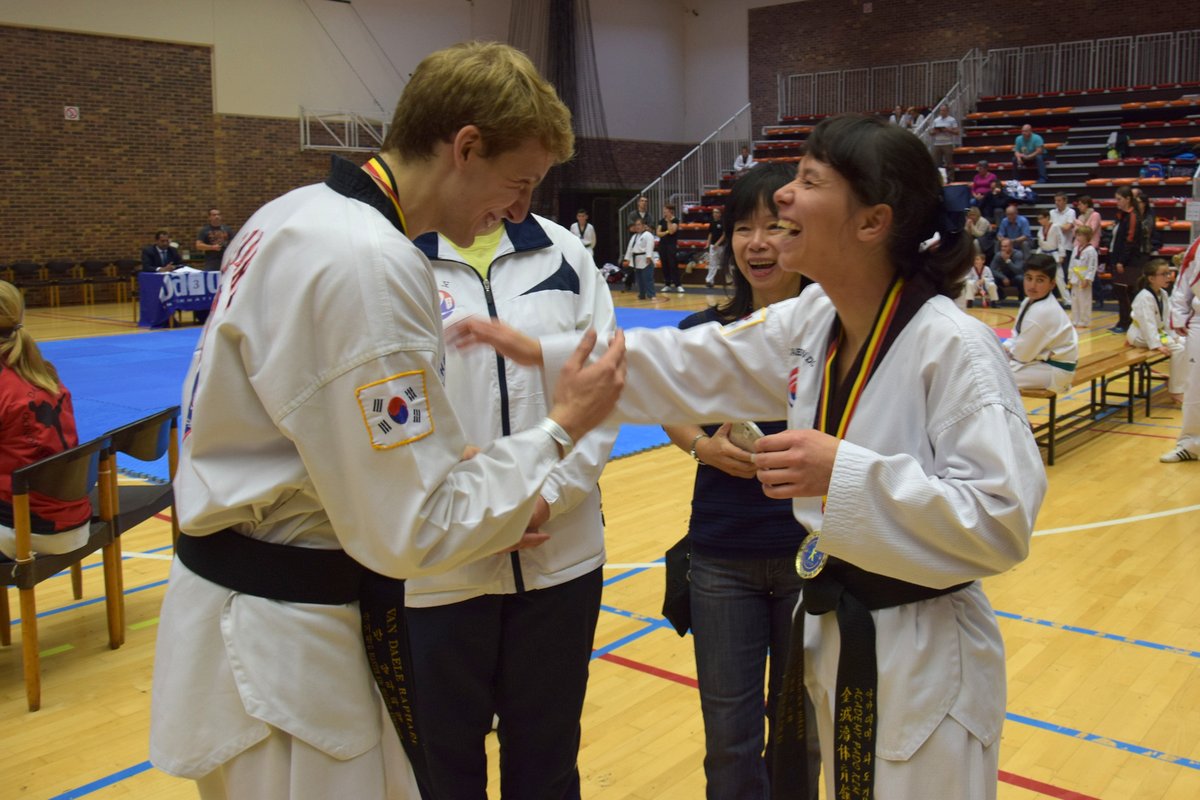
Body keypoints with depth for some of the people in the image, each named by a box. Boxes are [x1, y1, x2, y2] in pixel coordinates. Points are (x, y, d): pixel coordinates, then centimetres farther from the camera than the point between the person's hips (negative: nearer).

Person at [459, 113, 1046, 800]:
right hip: (830, 636, 7)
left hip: (924, 664, -7)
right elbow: (695, 369, 6)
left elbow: (1003, 517, -25)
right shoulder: (812, 320, -1)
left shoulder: (953, 347, -23)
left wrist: (847, 474, -33)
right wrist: (542, 354, 4)